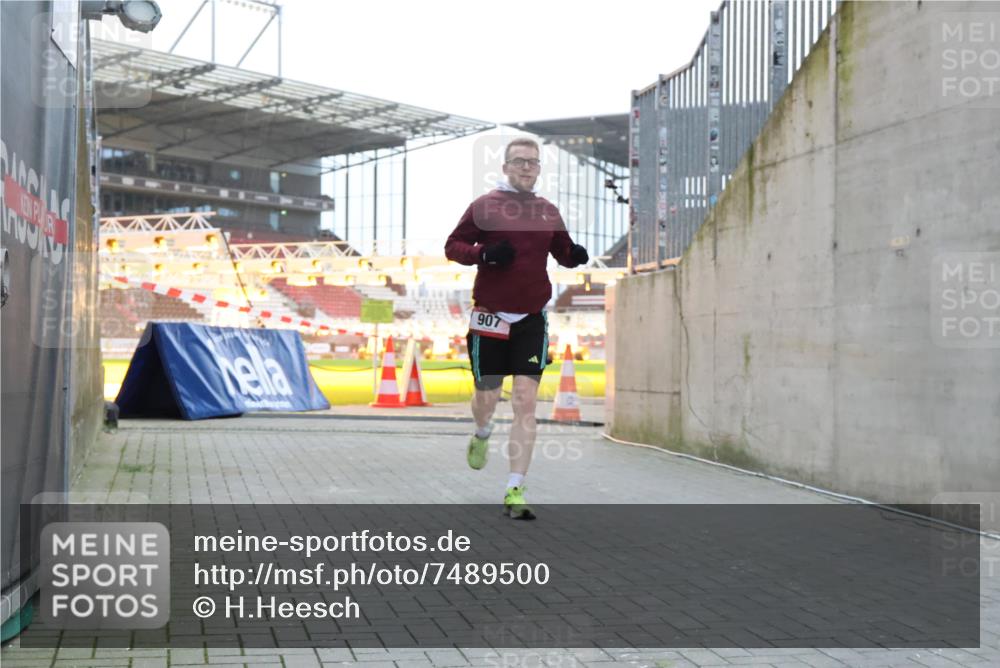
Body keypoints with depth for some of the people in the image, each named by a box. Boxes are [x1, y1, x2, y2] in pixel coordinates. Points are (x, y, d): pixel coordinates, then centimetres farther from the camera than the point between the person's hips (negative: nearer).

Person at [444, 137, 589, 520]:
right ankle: (482, 434, 47)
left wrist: (576, 255, -3)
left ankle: (515, 492, -3)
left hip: (532, 319, 2)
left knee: (525, 402, -8)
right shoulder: (485, 206, -1)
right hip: (490, 316, -2)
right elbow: (452, 246, -1)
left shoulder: (548, 211, 9)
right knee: (487, 398, 9)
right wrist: (483, 253, -19)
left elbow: (562, 253, 20)